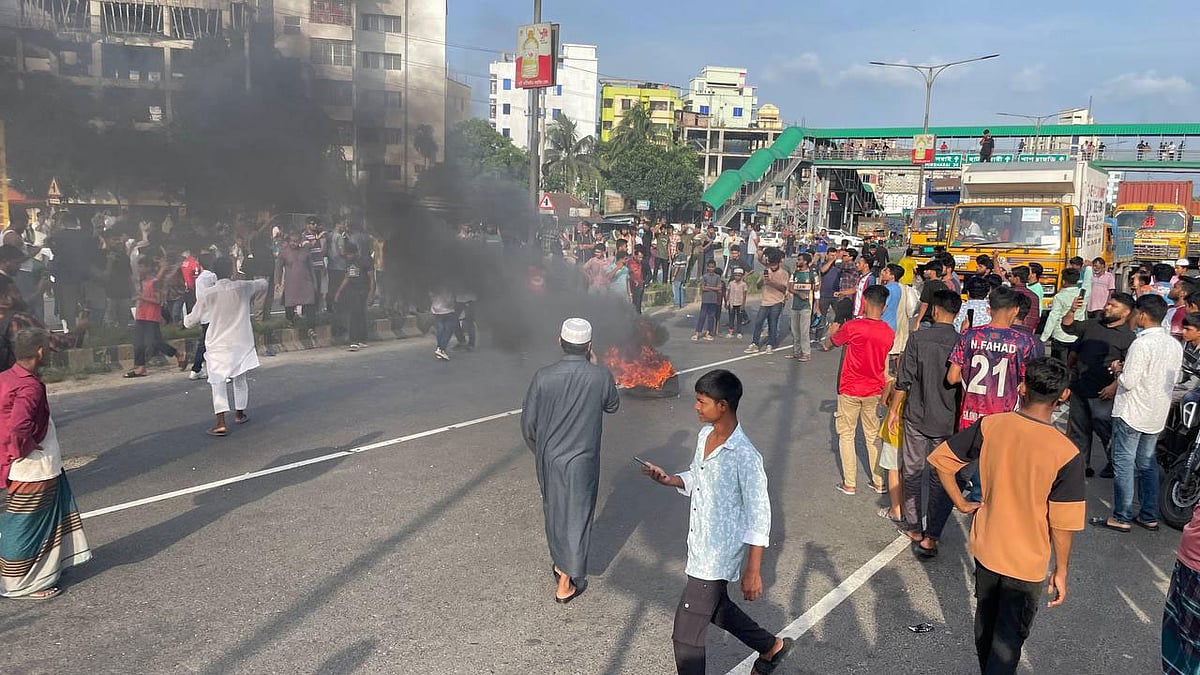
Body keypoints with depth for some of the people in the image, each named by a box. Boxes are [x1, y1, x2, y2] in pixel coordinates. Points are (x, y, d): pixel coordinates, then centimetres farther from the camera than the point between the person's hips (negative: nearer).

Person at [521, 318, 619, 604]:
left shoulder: (544, 377, -15)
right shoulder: (601, 376, -16)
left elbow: (528, 423, -7)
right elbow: (612, 406, 5)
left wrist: (540, 451, 11)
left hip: (549, 459, 2)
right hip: (582, 460, -2)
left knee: (554, 512, 22)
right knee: (577, 516, 11)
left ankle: (559, 563, 42)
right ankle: (566, 583, 18)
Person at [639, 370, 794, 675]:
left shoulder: (745, 456, -26)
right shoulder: (704, 436, -1)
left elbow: (758, 516, -21)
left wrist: (753, 572, -19)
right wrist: (668, 479, -5)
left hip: (718, 556, -9)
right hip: (701, 545, 9)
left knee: (686, 634, 0)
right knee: (717, 607, 29)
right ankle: (773, 647, 50)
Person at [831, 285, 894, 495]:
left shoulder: (852, 327, -17)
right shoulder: (889, 333, -5)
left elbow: (832, 342, 1)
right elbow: (887, 365, 5)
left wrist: (833, 331, 20)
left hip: (850, 390, -3)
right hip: (874, 391, 4)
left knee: (846, 435, 9)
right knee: (873, 436, 16)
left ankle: (849, 483, 11)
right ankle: (879, 482, 22)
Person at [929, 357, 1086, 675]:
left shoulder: (990, 426, -14)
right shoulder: (1066, 454, -22)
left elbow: (940, 459, -8)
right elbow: (1063, 526, -16)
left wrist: (962, 503, 4)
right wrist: (1061, 572, -2)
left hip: (986, 549, 4)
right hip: (1028, 564, -4)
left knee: (985, 622, 26)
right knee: (1009, 637, 13)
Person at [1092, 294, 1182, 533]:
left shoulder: (1142, 344, -21)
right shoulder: (1175, 345, 4)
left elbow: (1128, 382, -23)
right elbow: (1174, 379, 15)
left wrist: (1118, 370, -1)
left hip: (1132, 414, -8)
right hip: (1158, 415, 8)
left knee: (1123, 464, 1)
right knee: (1147, 464, 16)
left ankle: (1121, 518, 6)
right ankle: (1149, 516, 22)